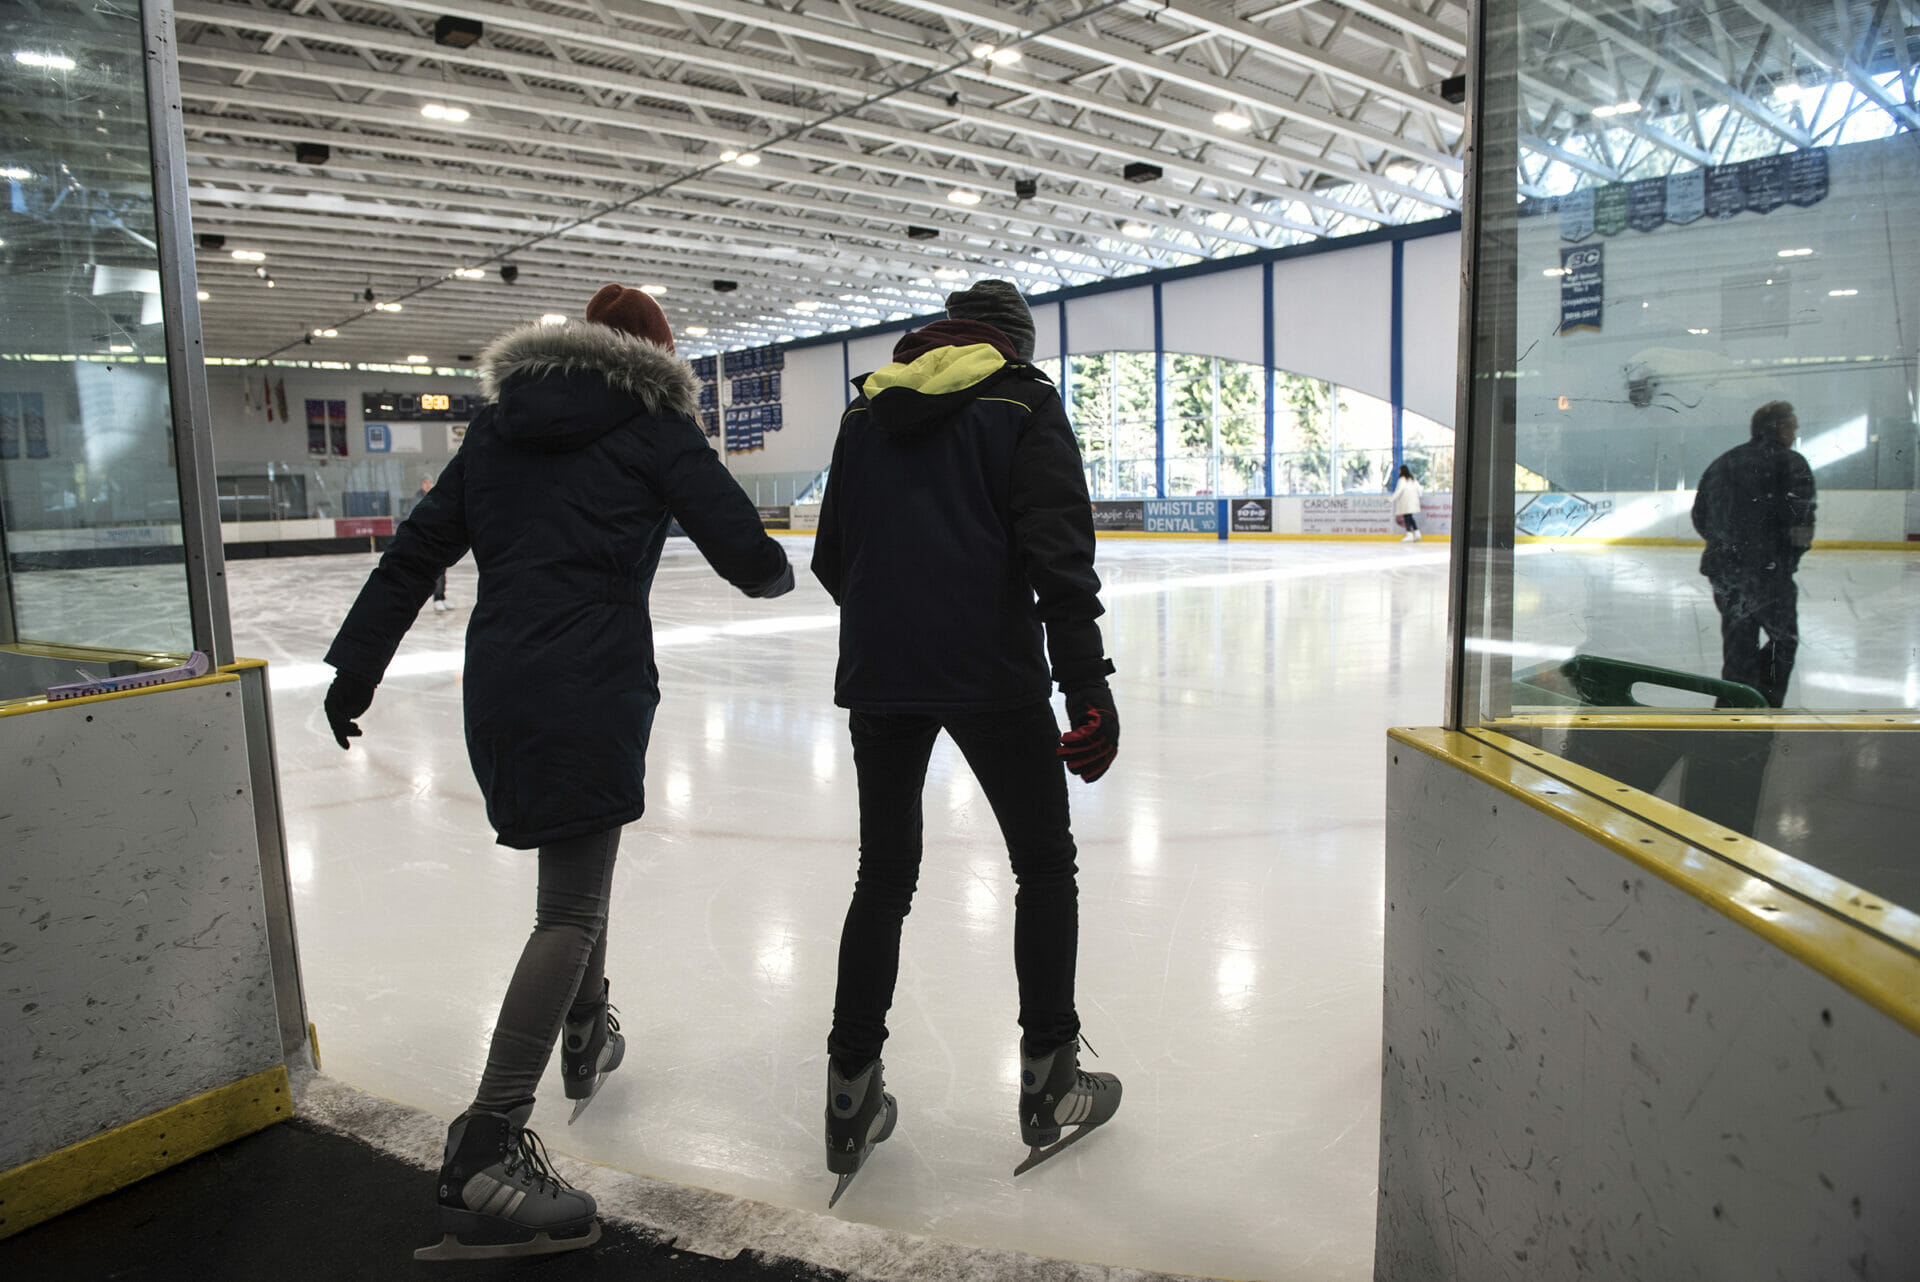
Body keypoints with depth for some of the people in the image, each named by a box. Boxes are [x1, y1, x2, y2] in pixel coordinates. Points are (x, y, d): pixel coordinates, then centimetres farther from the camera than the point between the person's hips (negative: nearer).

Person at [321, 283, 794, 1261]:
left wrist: (355, 666, 18)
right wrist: (774, 572, 19)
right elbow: (747, 555, -5)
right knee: (572, 908, -5)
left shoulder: (500, 424, 16)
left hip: (498, 685, 7)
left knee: (579, 856, 27)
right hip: (593, 685, -7)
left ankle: (587, 1037, 44)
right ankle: (484, 1155, -9)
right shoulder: (654, 426, 0)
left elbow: (415, 550, 14)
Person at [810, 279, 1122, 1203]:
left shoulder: (866, 410, 15)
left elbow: (832, 558, 15)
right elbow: (1056, 545, -12)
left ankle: (852, 1094, 18)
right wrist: (1086, 678, -14)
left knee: (884, 877, 15)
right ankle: (1047, 1082, 19)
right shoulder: (1024, 403, 1)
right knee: (1044, 863, 12)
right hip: (992, 672, -4)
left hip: (877, 676, 5)